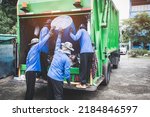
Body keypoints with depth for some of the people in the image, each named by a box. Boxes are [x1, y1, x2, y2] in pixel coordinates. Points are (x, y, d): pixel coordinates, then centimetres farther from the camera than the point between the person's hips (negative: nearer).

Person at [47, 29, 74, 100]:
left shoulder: (57, 52, 2)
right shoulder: (67, 59, -13)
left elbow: (58, 43, 20)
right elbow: (66, 71, -13)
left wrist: (60, 34, 32)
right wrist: (68, 81, 1)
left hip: (49, 76, 7)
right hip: (57, 79, -7)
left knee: (50, 94, 19)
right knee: (58, 96, -1)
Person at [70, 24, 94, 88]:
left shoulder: (81, 30, 8)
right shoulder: (87, 33, 30)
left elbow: (75, 38, -7)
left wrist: (70, 33, 6)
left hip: (85, 52, -7)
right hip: (91, 51, 7)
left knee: (83, 68, -3)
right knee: (87, 68, 10)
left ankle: (83, 84, -1)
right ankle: (85, 82, 14)